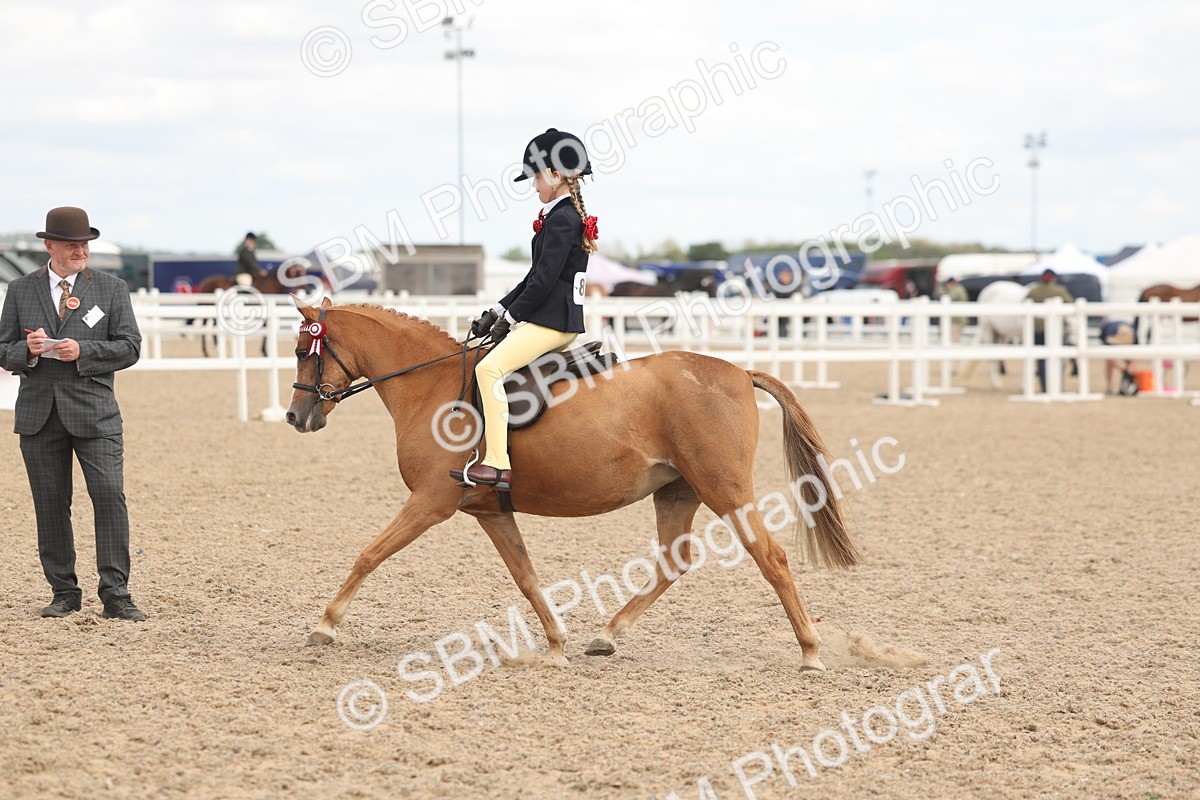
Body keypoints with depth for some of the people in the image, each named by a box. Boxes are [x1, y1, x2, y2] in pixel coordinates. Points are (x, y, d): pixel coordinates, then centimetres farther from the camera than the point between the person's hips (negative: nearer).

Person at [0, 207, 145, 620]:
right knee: (50, 505, 5)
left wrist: (83, 350, -15)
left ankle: (115, 595, -9)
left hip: (94, 412, -2)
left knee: (110, 496, -12)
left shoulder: (112, 288, 6)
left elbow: (129, 347, 0)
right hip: (39, 414, 2)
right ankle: (64, 592, 15)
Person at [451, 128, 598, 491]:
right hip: (560, 322, 11)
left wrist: (509, 317, -10)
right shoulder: (567, 216, 18)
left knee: (490, 368, -23)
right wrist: (497, 311, 16)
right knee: (493, 365, 28)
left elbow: (543, 280, -19)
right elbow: (536, 276, 21)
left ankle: (497, 465, -29)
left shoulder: (562, 220, -14)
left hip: (552, 321, -11)